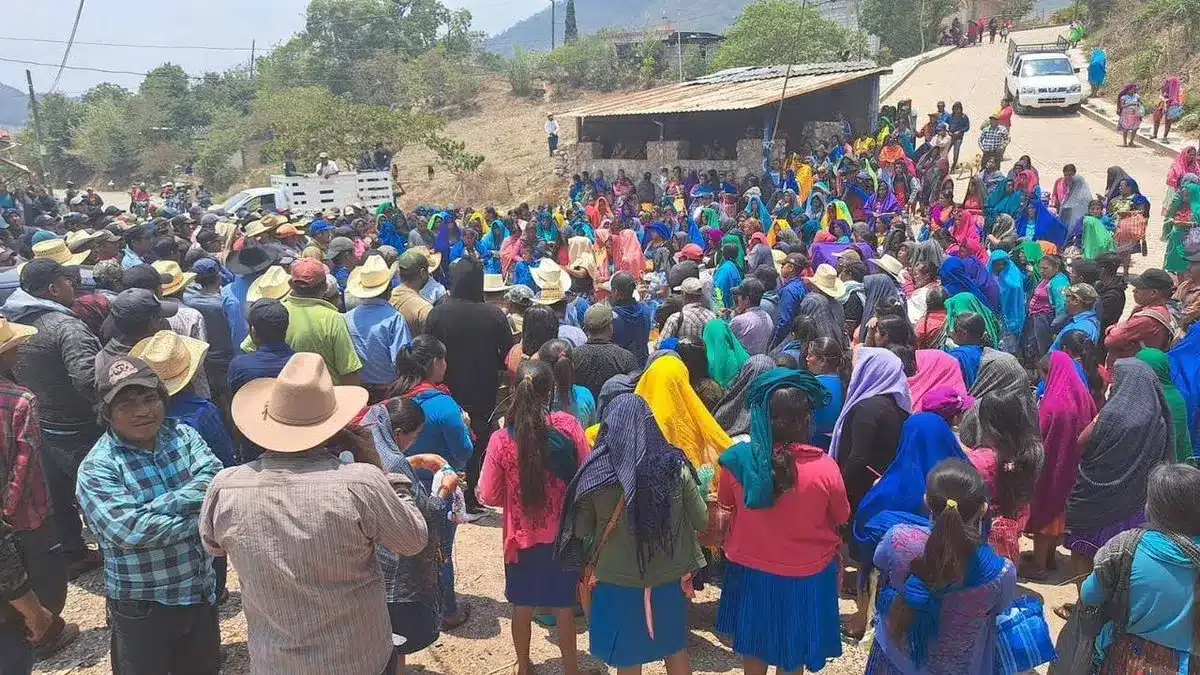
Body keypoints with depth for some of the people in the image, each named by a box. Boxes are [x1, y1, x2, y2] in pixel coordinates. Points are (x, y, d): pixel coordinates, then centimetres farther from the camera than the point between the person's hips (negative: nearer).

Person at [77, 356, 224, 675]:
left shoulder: (183, 435, -2)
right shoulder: (97, 468, -15)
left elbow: (214, 481, -16)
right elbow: (129, 530, -27)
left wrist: (156, 506, -26)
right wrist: (199, 519, -20)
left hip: (202, 591, 4)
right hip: (141, 608, -4)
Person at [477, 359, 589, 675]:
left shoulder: (501, 440, -17)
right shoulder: (568, 425, -16)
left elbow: (489, 496, -8)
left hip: (522, 535, 0)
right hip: (563, 533, 0)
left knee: (522, 605, 20)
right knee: (564, 605, 17)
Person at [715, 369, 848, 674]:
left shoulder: (739, 459, -20)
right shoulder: (824, 467, -25)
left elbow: (725, 506, 0)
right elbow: (841, 518, -5)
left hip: (751, 570, 1)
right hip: (806, 574, -1)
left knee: (754, 647, 25)